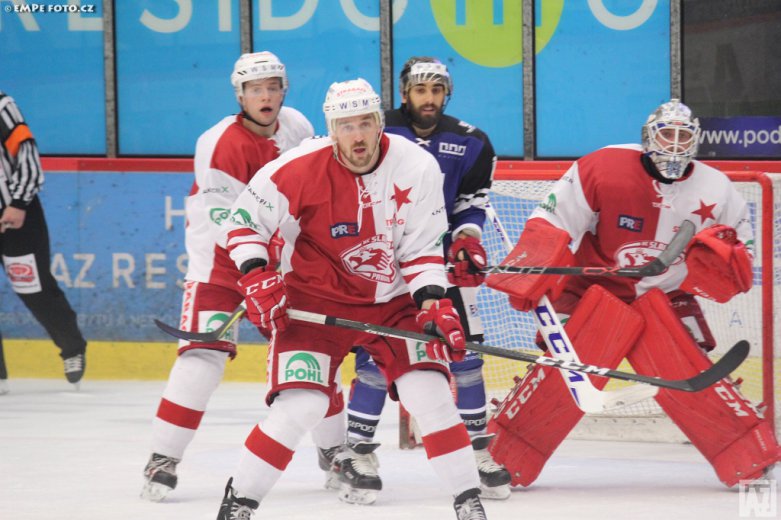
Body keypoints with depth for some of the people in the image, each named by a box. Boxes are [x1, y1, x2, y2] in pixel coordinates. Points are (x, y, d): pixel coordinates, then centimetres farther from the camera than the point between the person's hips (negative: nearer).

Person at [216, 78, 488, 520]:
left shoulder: (417, 167, -13)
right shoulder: (299, 171, -19)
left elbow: (423, 248, -5)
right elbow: (244, 220, -7)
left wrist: (434, 304, -16)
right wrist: (256, 276, -19)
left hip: (392, 299, 2)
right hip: (316, 301, -2)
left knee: (429, 391, -9)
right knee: (301, 405, -15)